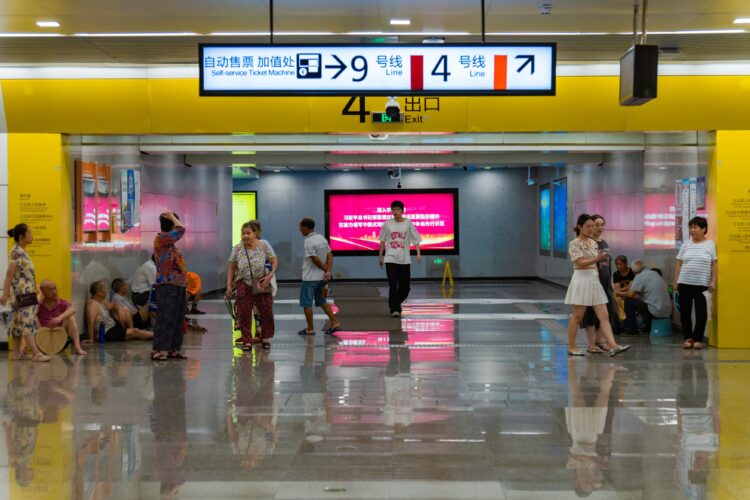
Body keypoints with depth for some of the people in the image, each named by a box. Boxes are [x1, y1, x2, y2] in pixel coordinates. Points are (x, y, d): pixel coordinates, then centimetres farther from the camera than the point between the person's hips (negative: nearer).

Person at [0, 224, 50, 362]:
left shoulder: (22, 252, 13)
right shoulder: (17, 252, -14)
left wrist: (35, 290, 23)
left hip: (26, 293, 10)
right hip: (21, 293, -10)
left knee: (19, 323, 12)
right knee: (27, 322, -12)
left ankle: (16, 352, 17)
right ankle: (36, 353, -16)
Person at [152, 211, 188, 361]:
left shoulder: (170, 242, 17)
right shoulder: (161, 238, -11)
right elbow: (181, 230, -19)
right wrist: (172, 217, -5)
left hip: (178, 285, 9)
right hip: (167, 285, -9)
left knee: (178, 319, 10)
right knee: (165, 318, -9)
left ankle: (173, 348, 15)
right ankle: (158, 350, -6)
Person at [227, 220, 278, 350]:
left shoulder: (264, 245, -5)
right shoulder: (237, 248, -3)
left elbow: (274, 261, -1)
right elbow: (232, 268, 3)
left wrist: (270, 275, -16)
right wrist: (229, 285, -2)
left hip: (261, 284, 0)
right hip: (244, 285, 0)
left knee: (266, 312, 4)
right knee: (244, 314, -1)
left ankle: (265, 338, 23)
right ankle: (247, 341, 9)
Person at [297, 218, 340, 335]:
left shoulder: (308, 241, -17)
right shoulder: (322, 238, 9)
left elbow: (315, 259, -19)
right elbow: (330, 255, 5)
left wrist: (326, 270, -6)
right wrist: (328, 271, -4)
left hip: (309, 277, -8)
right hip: (321, 277, 8)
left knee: (307, 303, 2)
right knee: (321, 301, 19)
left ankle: (310, 329, 5)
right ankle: (334, 323, 13)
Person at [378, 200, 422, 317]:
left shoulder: (408, 223, 0)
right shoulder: (387, 224, 1)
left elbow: (415, 239, -2)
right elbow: (382, 240, 11)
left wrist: (418, 253, -13)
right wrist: (380, 255, 12)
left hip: (405, 259, 1)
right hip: (390, 259, -1)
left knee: (405, 287, 5)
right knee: (393, 285, -8)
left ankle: (396, 303, 28)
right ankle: (394, 309, -3)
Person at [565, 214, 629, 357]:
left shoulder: (594, 243, 13)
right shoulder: (574, 244, -9)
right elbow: (580, 263, -19)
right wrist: (598, 259, -30)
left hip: (594, 281, 7)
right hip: (581, 281, -7)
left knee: (604, 316, -3)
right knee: (578, 316, 0)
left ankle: (613, 346, -10)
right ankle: (571, 347, 11)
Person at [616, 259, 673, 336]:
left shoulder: (639, 277, -8)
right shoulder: (655, 273, 16)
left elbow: (631, 294, -12)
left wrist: (619, 293, 7)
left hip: (656, 311, -8)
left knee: (628, 301, 1)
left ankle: (632, 329, 7)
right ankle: (648, 329, 29)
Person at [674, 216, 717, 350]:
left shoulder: (710, 245, 2)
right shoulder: (686, 244, 8)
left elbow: (714, 264, 1)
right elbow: (679, 263, 10)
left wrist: (713, 281, -6)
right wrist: (676, 281, 5)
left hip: (702, 284, -2)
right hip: (684, 283, 2)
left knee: (701, 312, -3)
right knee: (685, 312, 4)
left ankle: (698, 339, 8)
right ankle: (688, 338, 14)